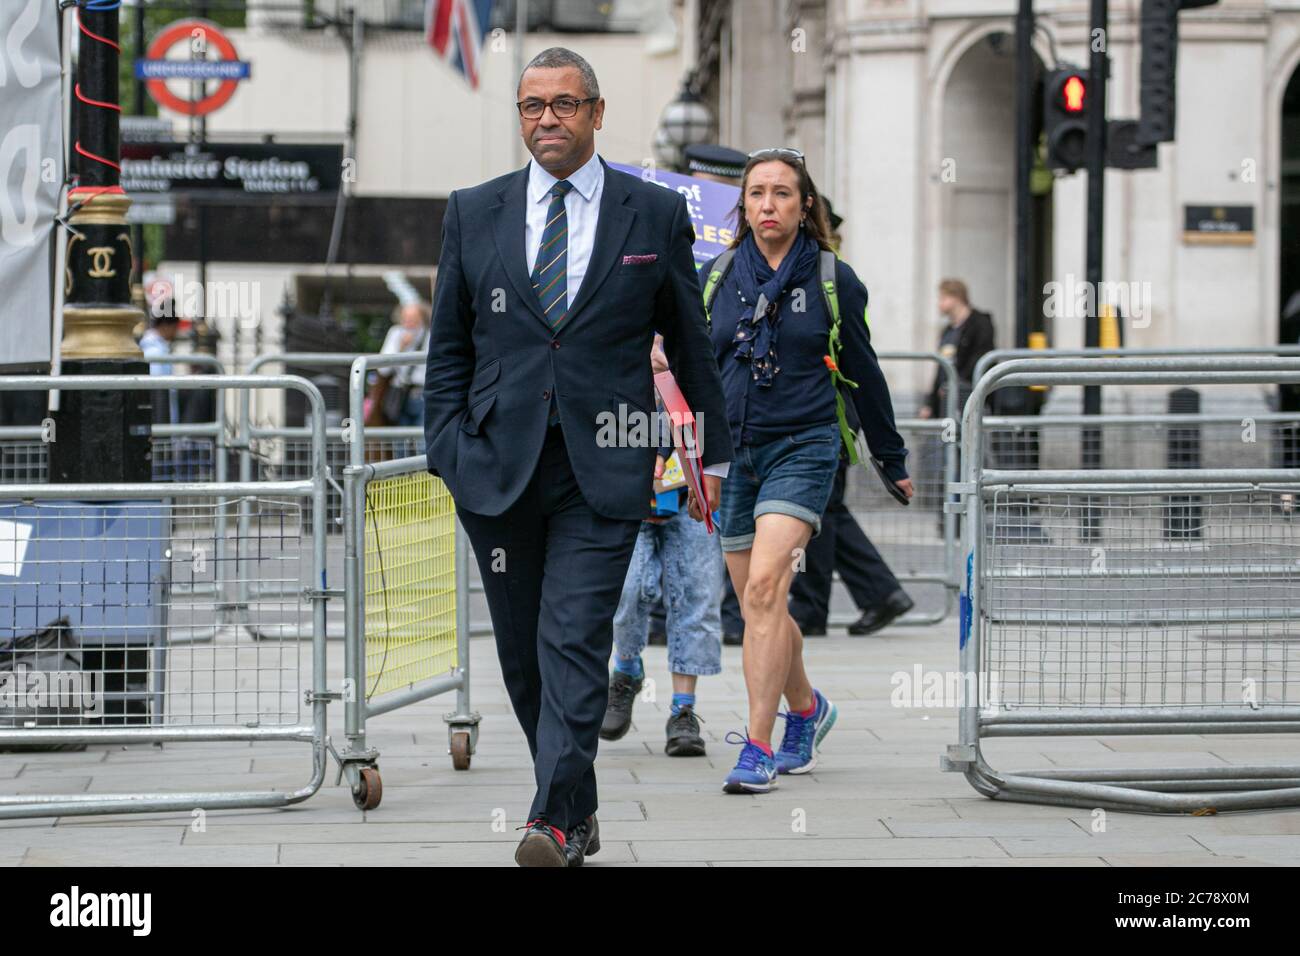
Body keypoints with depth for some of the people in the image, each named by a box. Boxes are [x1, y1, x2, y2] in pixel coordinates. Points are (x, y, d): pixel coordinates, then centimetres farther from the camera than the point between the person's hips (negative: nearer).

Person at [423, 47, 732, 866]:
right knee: (523, 653, 8)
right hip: (499, 464, 3)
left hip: (604, 469, -3)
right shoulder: (474, 213, 8)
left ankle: (557, 823, -18)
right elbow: (449, 347, 11)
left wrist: (714, 453, 15)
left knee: (575, 643, -14)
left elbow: (691, 344, 11)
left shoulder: (656, 213, 4)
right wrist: (449, 452, 1)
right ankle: (580, 813, 21)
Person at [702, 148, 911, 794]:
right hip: (732, 454, 4)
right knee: (756, 604, 9)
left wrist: (892, 461, 16)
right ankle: (806, 709, 36)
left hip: (802, 449, -4)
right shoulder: (715, 279, 7)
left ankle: (758, 746, -19)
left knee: (765, 585, -20)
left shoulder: (833, 280, 1)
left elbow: (862, 372, 10)